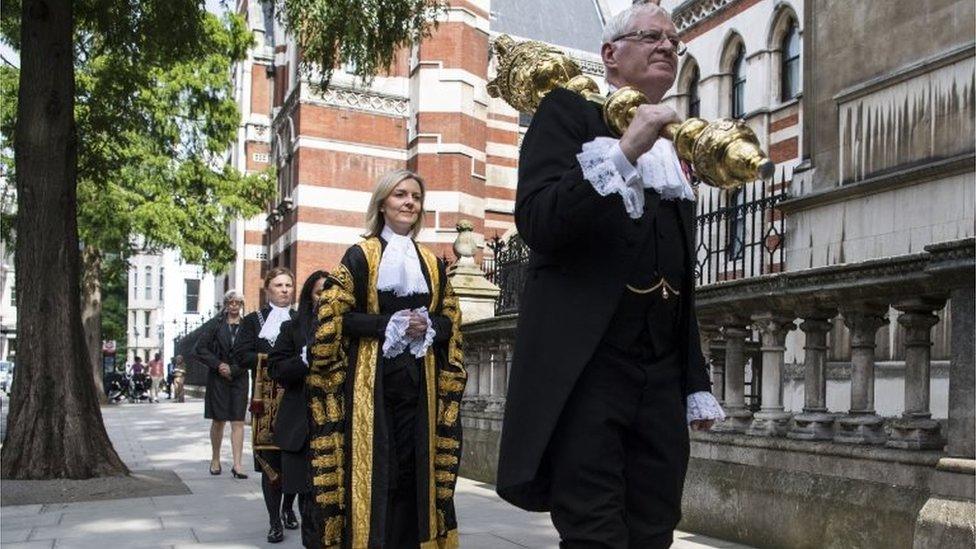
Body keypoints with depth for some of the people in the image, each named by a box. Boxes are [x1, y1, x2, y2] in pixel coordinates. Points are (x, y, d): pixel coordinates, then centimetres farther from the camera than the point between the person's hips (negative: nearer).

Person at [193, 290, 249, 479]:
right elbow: (199, 349, -1)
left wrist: (232, 370, -11)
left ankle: (237, 464, -5)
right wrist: (218, 365, -9)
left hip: (239, 378, 0)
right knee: (218, 420, 5)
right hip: (217, 378, 0)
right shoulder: (215, 324, 3)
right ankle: (215, 460, 19)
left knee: (238, 422, -4)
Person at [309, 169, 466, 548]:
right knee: (372, 467, -4)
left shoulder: (432, 263, 15)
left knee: (414, 467, 3)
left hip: (419, 379, 4)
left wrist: (428, 326, -8)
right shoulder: (360, 256, 3)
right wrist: (391, 325, -14)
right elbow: (337, 317, -4)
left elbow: (450, 320, 15)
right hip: (371, 378, -4)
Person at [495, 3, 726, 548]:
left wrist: (696, 383, 18)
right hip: (584, 368, -6)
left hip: (662, 378, 6)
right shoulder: (569, 111, 3)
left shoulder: (675, 146, 20)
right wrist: (625, 152, -21)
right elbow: (538, 223, -14)